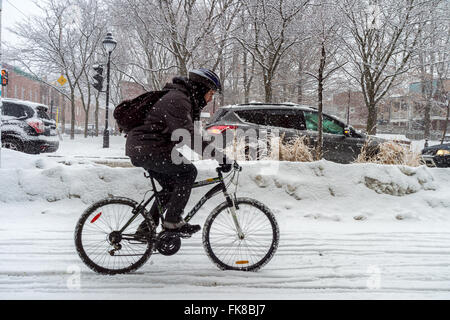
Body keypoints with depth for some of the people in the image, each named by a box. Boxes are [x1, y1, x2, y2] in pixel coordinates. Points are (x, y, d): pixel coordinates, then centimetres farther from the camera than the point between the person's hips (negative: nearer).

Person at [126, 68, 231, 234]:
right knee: (188, 172, -14)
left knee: (172, 186, 14)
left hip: (141, 148, 11)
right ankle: (173, 221, -9)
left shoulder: (188, 102, 16)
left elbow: (192, 133, 21)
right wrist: (219, 155, -30)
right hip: (146, 148, -11)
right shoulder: (177, 100, -18)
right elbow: (187, 135, -29)